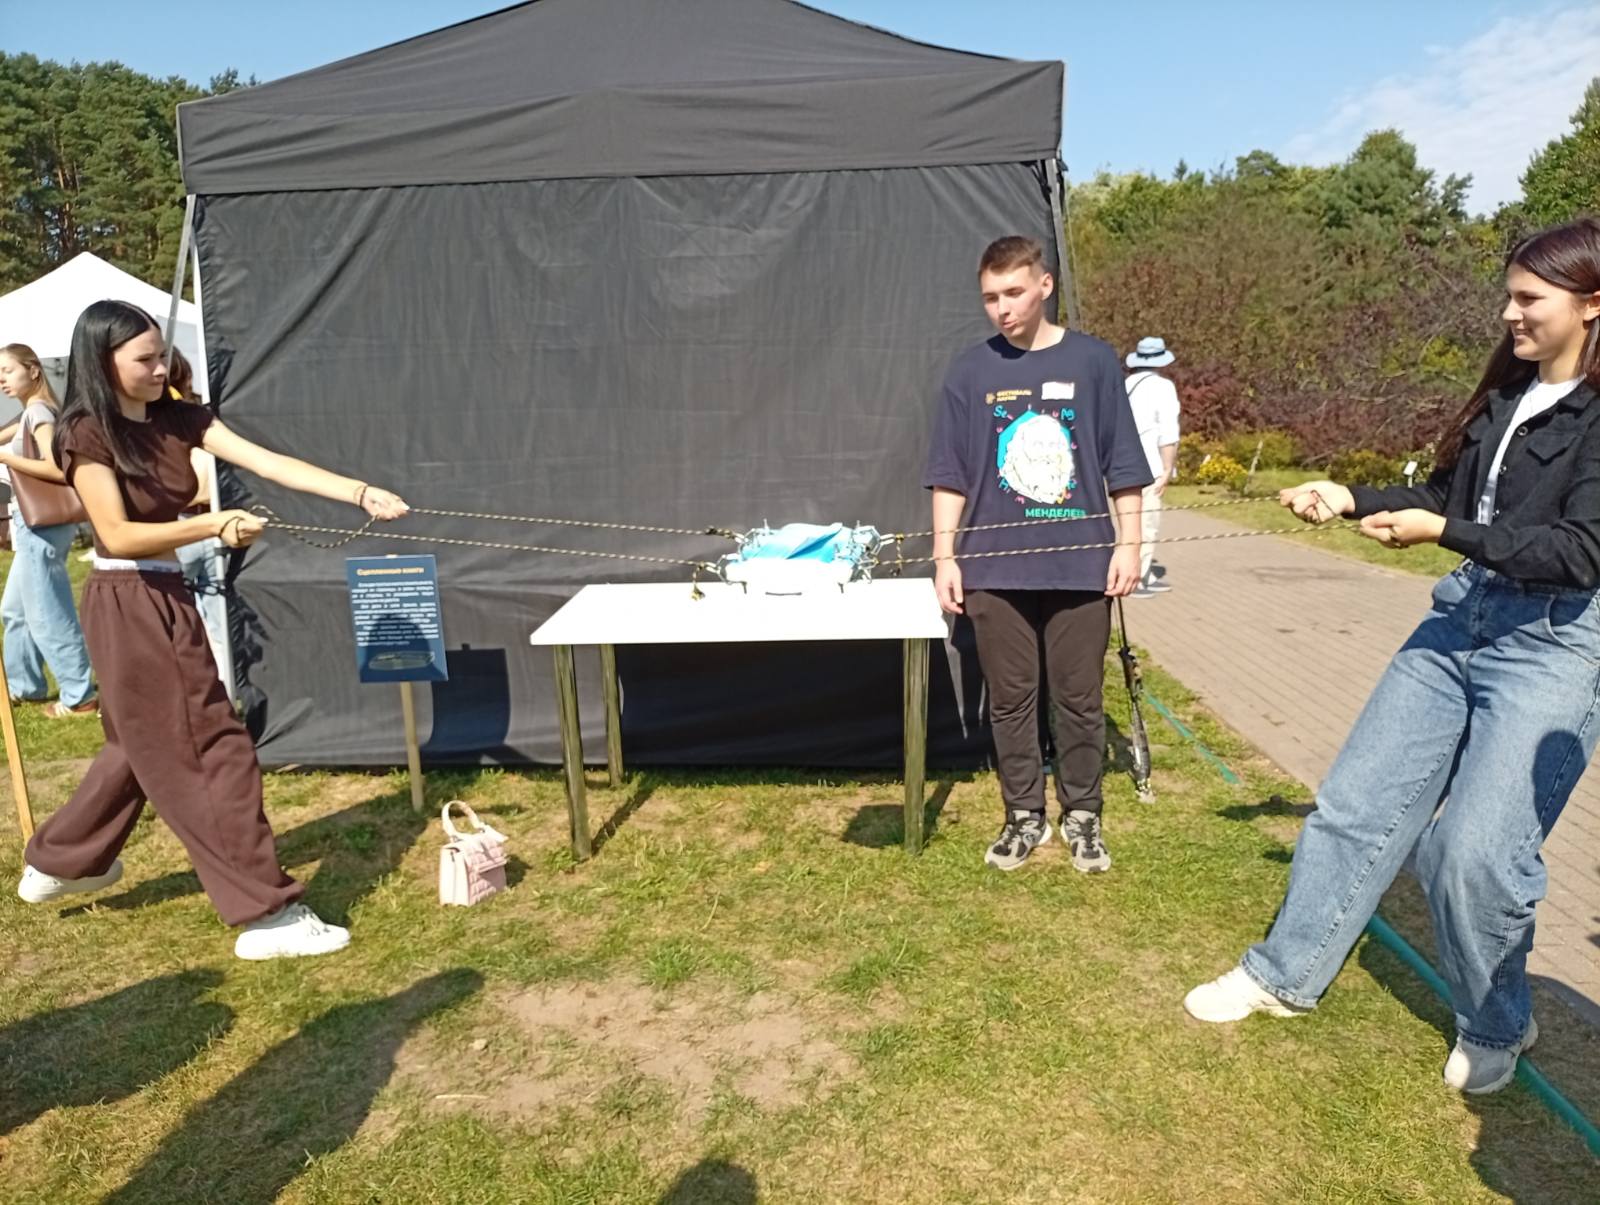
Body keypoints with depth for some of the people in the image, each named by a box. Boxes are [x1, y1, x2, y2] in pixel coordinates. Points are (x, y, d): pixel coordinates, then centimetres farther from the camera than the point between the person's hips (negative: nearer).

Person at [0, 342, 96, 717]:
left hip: (41, 525, -10)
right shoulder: (34, 413, 15)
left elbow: (57, 469, -23)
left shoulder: (38, 411, -14)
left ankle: (79, 695, 2)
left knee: (47, 614, -4)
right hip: (37, 524, 10)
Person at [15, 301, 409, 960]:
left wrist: (361, 492, -19)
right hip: (128, 605, -8)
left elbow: (270, 463, -9)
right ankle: (267, 913, 1)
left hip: (167, 599, 8)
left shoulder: (179, 420, 4)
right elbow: (119, 535, -18)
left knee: (146, 747, 24)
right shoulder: (87, 434, -12)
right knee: (213, 750, -6)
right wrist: (212, 526, -26)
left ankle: (57, 862, 46)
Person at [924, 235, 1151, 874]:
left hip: (1081, 565, -1)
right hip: (996, 568, 1)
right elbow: (950, 476, 5)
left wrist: (1128, 543, 0)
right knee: (1010, 699, 9)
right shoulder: (971, 371, 4)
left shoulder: (1092, 361, 2)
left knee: (1079, 697, 8)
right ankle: (1024, 814, 25)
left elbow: (1123, 467, 5)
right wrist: (944, 556, 0)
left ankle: (1082, 815, 26)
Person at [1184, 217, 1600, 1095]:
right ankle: (1285, 974, 21)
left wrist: (1443, 532, -23)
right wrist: (1352, 500, 4)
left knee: (1477, 851, -7)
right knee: (1358, 800, 7)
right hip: (1462, 618, 7)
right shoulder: (1505, 392, 9)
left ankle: (1495, 1029, 22)